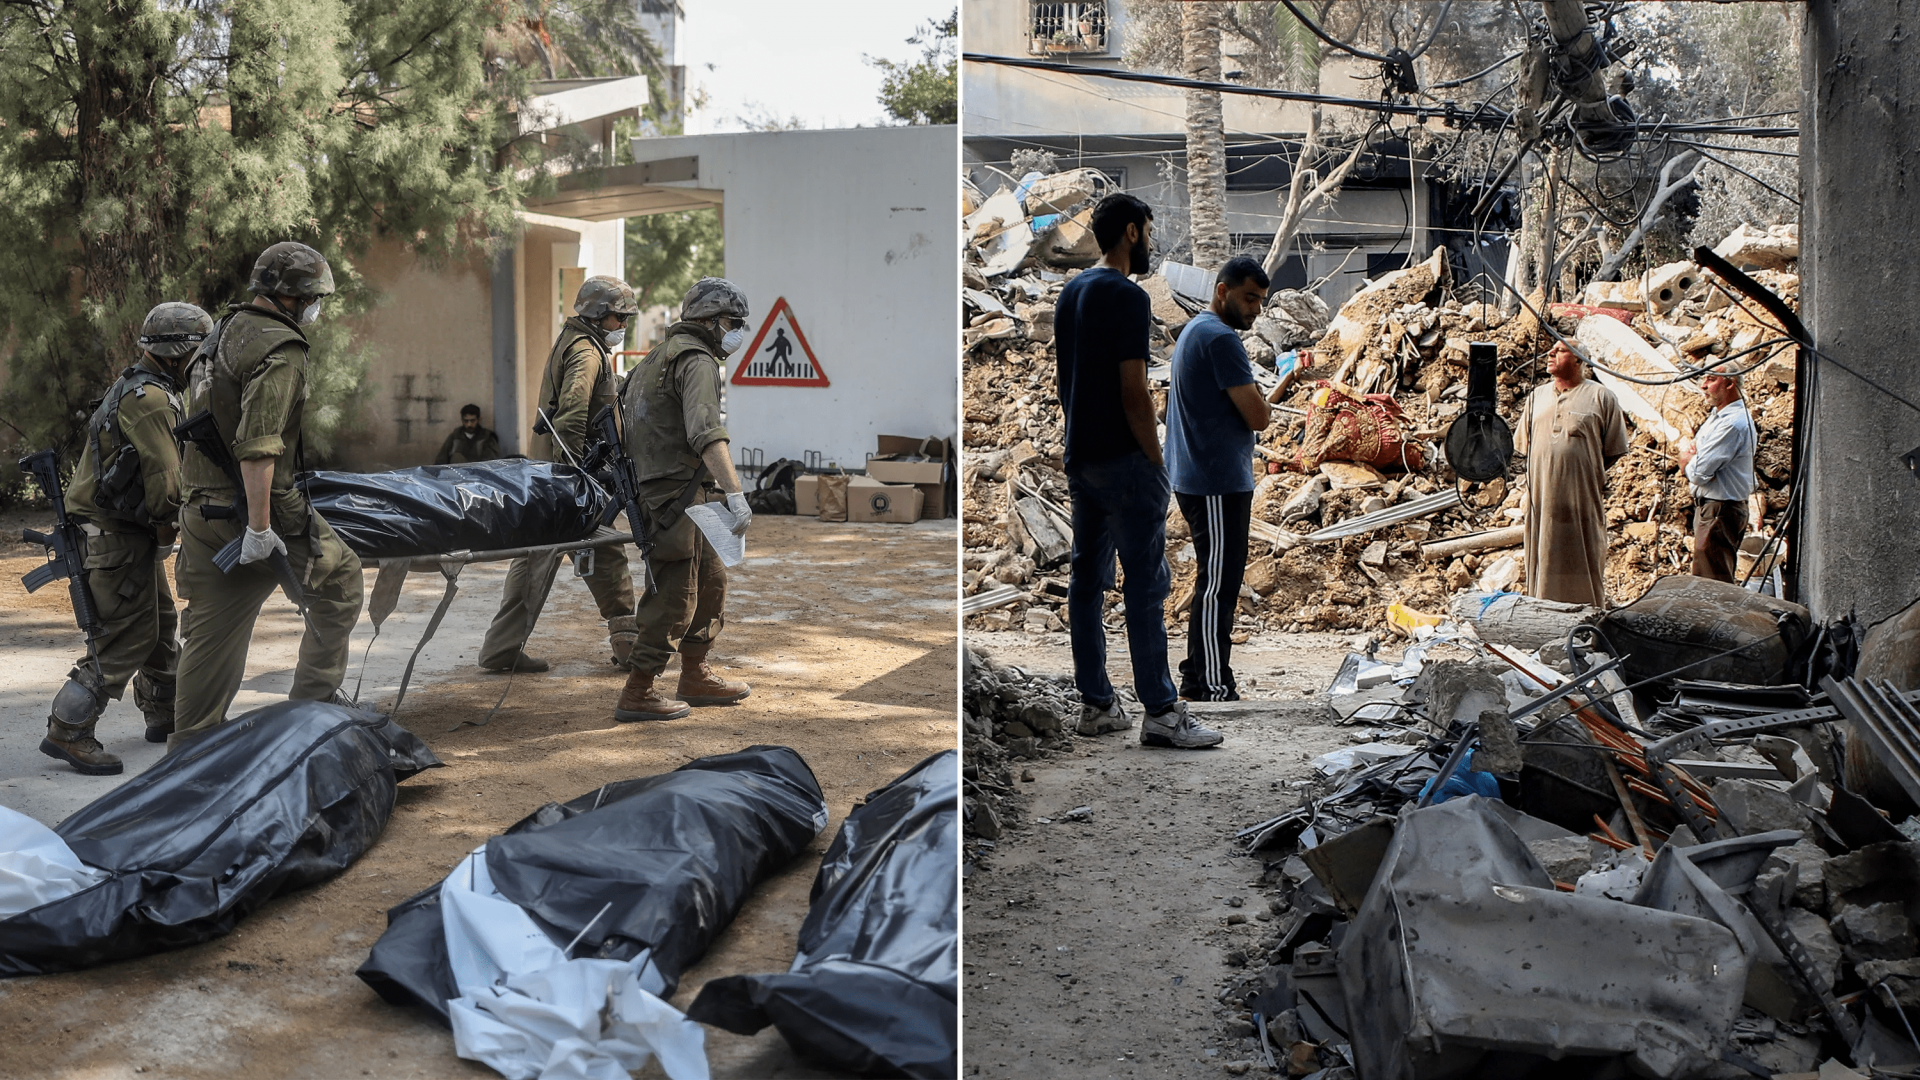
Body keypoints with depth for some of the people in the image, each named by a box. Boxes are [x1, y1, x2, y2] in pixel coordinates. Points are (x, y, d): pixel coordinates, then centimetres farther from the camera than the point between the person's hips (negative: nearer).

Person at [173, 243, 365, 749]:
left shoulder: (225, 332, 16)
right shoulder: (281, 350, -15)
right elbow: (258, 445, -24)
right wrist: (259, 525, -24)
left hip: (203, 509, 9)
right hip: (258, 503, -9)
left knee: (212, 633, 11)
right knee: (339, 576, 12)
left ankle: (188, 747, 16)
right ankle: (316, 696, 14)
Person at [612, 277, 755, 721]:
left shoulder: (661, 354, 20)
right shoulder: (697, 360, -13)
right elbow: (707, 434, -27)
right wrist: (735, 494, -32)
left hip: (656, 482, 11)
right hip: (677, 494, -11)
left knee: (711, 580, 18)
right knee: (674, 594, -6)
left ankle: (695, 676, 27)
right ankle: (637, 693, 0)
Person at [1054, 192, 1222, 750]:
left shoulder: (1071, 292, 12)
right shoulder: (1127, 296, -16)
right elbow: (1133, 391, -20)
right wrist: (1156, 461, -12)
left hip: (1079, 455, 9)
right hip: (1122, 459, -9)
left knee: (1087, 580, 10)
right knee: (1145, 585, -5)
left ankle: (1096, 704, 17)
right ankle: (1161, 712, -1)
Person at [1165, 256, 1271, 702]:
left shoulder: (1195, 330, 17)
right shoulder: (1221, 338, -17)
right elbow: (1257, 416, -19)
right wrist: (1265, 408, 1)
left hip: (1196, 478, 11)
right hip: (1219, 484, -11)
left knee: (1214, 582, 17)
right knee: (1218, 586, -6)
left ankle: (1198, 674, 25)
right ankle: (1214, 690, -2)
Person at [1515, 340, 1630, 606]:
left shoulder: (1601, 397, 0)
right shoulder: (1537, 396, 14)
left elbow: (1613, 449, 2)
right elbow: (1522, 444, 19)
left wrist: (1586, 471, 2)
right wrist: (1547, 470, 11)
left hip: (1582, 497, -4)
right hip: (1543, 496, 4)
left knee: (1584, 565, 1)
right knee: (1543, 561, 6)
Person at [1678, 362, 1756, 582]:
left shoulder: (1733, 423, -20)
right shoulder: (1718, 414, 13)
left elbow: (1700, 472, -22)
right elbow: (1686, 448, 18)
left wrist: (1687, 459, 0)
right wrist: (1693, 453, -5)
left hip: (1720, 512, -10)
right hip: (1709, 506, 10)